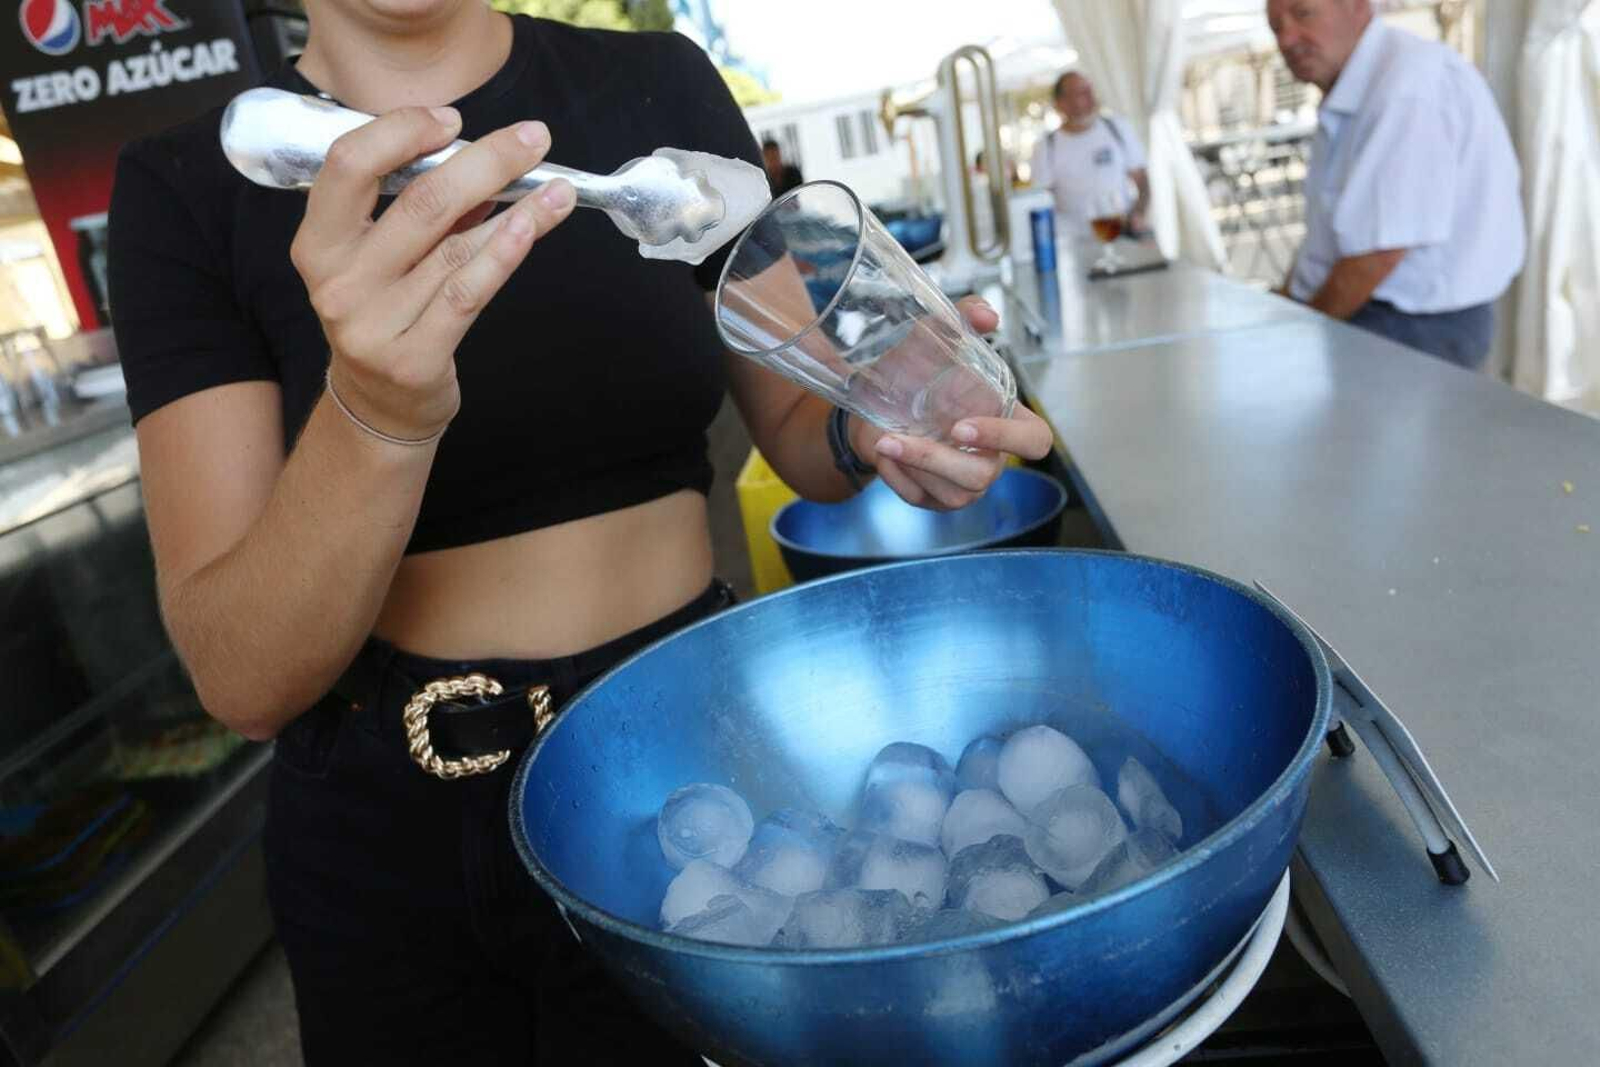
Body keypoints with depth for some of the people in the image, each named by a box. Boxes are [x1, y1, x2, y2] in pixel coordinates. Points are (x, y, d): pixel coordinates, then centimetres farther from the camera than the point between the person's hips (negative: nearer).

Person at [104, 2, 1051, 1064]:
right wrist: (374, 419, -32)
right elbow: (243, 679, -15)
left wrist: (874, 427, -18)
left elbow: (794, 421, 5)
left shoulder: (659, 87, -5)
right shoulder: (187, 188, -8)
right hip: (391, 831, 0)